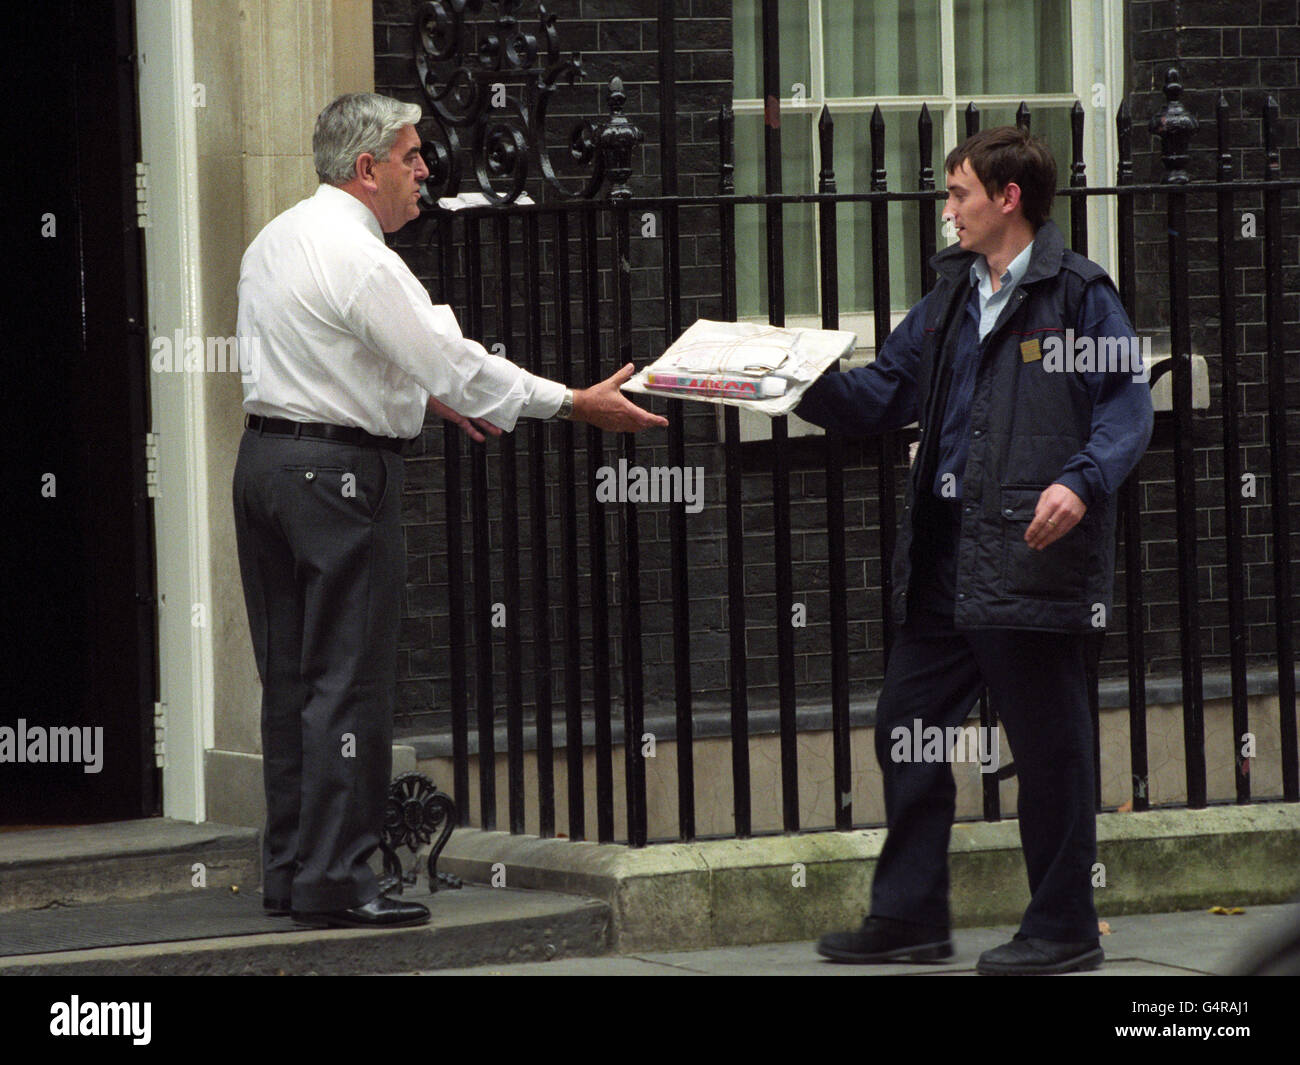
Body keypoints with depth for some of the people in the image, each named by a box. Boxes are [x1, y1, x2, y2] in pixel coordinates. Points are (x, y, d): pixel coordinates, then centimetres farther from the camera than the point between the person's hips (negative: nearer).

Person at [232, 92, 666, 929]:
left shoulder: (278, 240, 13)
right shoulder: (359, 259, -16)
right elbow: (454, 361, -17)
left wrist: (425, 396, 29)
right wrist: (577, 404, -12)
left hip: (267, 453, 10)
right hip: (340, 469, -10)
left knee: (291, 674, 12)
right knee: (349, 679, -6)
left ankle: (289, 869, 16)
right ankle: (333, 880, -6)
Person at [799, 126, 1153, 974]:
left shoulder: (1077, 292, -5)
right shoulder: (953, 297, 18)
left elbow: (1127, 407, -9)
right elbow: (885, 393, 20)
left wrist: (1081, 483, -25)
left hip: (1032, 555, -8)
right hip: (946, 555, 8)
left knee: (1048, 744, 0)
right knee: (907, 728, 9)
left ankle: (1065, 928, 9)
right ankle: (910, 917, 18)